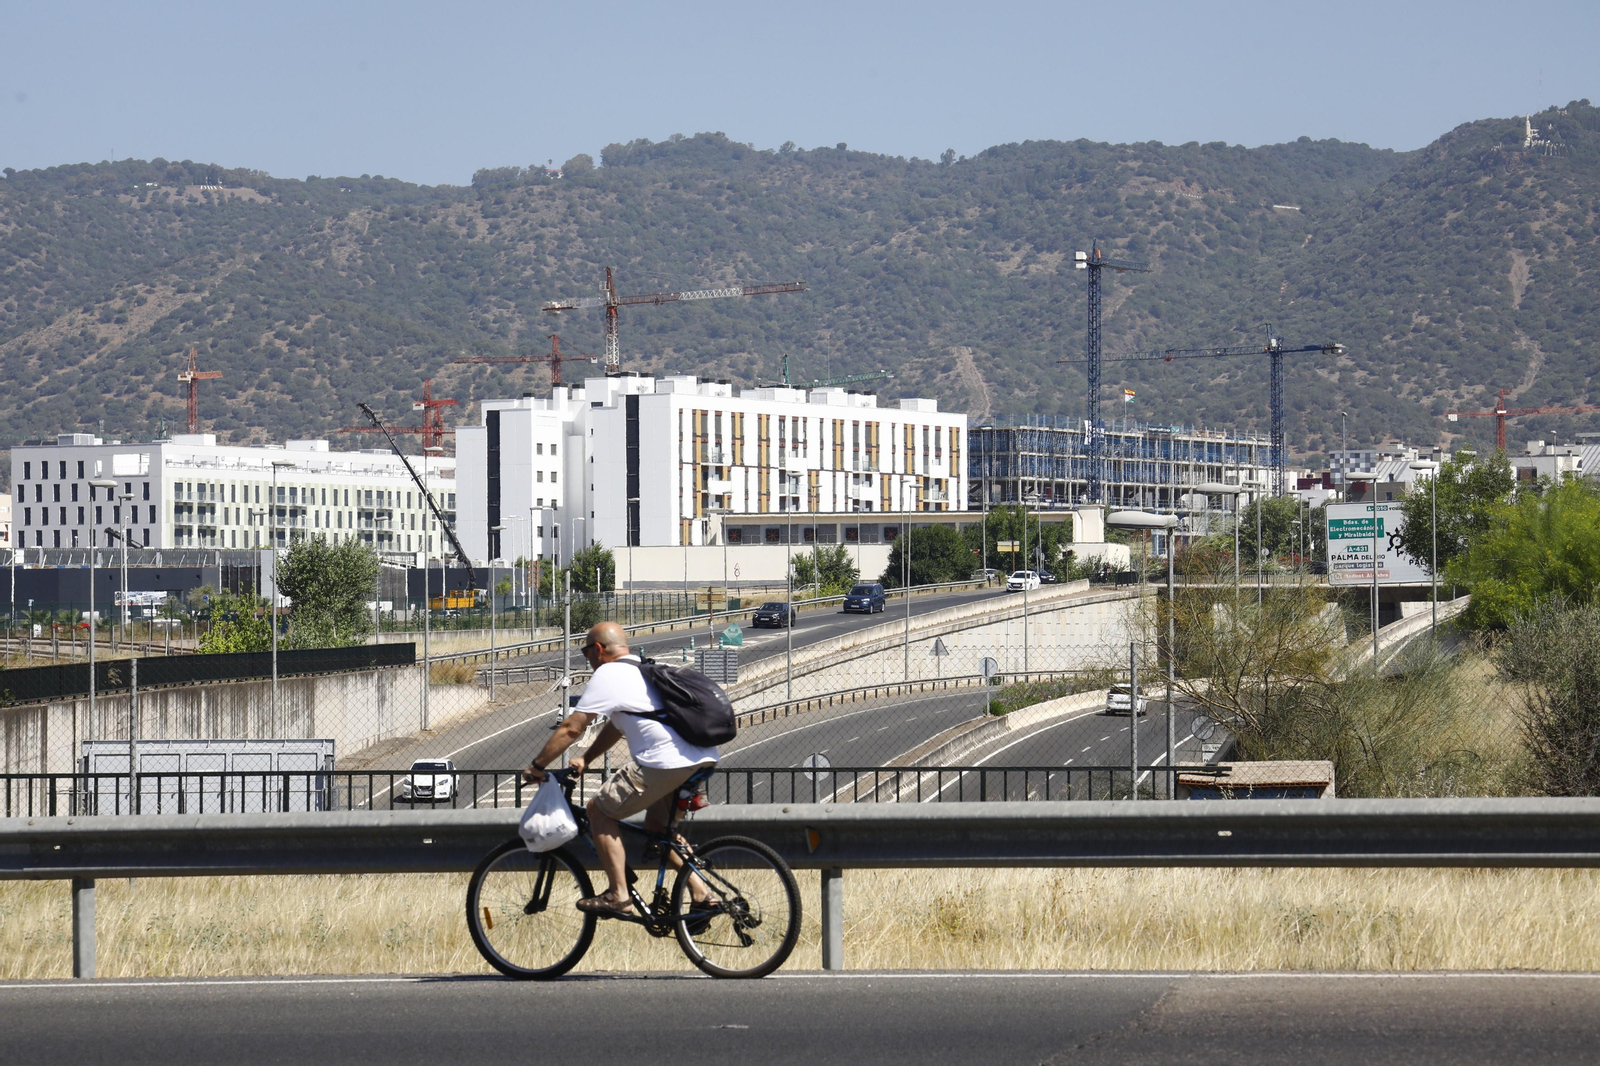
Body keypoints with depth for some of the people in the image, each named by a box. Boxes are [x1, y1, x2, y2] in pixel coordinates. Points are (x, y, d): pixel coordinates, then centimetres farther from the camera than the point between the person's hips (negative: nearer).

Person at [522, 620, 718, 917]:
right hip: (704, 760, 9)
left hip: (665, 763, -9)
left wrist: (536, 767, 8)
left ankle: (618, 896, -1)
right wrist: (585, 760, 33)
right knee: (658, 825, 27)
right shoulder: (642, 671, 27)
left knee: (600, 811, 5)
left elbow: (571, 728, -1)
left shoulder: (608, 675, 0)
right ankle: (700, 894, 16)